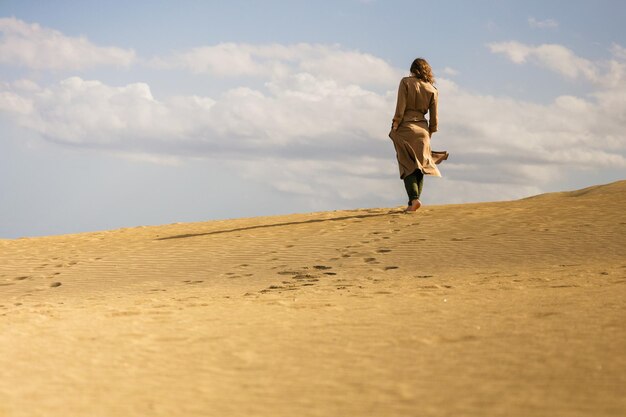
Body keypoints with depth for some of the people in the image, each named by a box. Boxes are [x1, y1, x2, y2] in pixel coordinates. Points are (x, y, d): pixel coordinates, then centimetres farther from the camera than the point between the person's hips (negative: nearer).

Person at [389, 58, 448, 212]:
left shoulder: (406, 82, -3)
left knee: (407, 166, -3)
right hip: (422, 129, 3)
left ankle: (414, 199, -19)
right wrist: (430, 134, 17)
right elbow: (434, 117, 7)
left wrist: (394, 127, -7)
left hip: (405, 127, -3)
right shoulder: (432, 90, 6)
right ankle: (414, 201, 9)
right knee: (419, 166, 11)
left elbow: (400, 108, -11)